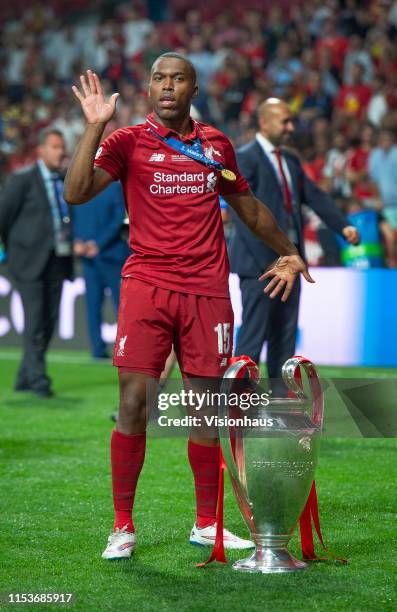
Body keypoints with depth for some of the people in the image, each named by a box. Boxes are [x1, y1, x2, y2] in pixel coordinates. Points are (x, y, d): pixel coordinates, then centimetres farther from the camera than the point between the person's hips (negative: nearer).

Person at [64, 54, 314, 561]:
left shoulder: (216, 144, 13)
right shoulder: (128, 141, 2)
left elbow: (247, 205, 28)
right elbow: (76, 193, -12)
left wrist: (288, 252, 33)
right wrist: (94, 126, -17)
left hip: (207, 291, 3)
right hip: (147, 286, -3)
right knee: (133, 404, -9)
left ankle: (206, 524, 18)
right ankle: (122, 527, 2)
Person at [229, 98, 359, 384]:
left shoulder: (291, 161, 16)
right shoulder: (245, 158, -10)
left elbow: (314, 196, 15)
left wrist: (343, 225, -2)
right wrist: (266, 260, -23)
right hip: (259, 260, -8)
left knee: (285, 334, 9)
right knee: (254, 332, -6)